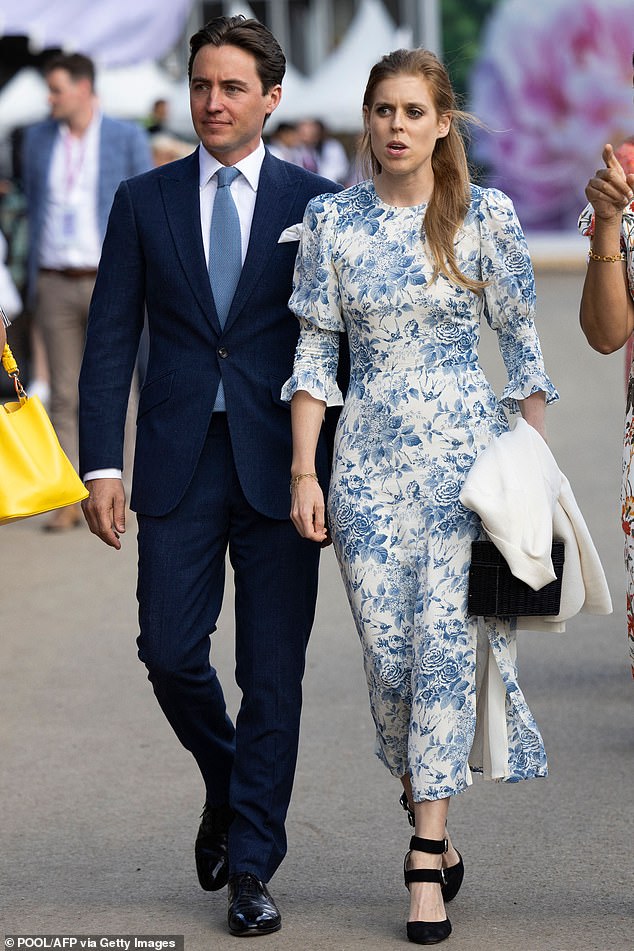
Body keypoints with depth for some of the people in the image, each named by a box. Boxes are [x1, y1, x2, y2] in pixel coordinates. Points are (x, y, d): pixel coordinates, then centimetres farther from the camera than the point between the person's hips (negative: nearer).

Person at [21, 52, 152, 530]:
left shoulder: (128, 138, -4)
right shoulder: (38, 138, 6)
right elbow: (35, 207, 14)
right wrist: (34, 278, 12)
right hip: (56, 284, 3)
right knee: (64, 396, 1)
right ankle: (66, 502, 2)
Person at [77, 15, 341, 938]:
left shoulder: (316, 202, 3)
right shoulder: (144, 202, 7)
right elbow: (110, 339, 6)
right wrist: (102, 464, -2)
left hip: (282, 465, -1)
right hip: (178, 463, 1)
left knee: (273, 671, 0)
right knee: (170, 652, -2)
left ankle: (251, 868, 9)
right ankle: (226, 785, 29)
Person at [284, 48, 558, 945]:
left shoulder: (485, 216, -1)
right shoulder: (330, 221, 3)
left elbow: (521, 341, 3)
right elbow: (315, 351, 6)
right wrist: (303, 474, 1)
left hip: (467, 451, -2)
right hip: (369, 459, 2)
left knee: (446, 643, -9)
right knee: (389, 659, 1)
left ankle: (425, 860, -6)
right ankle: (436, 831, 21)